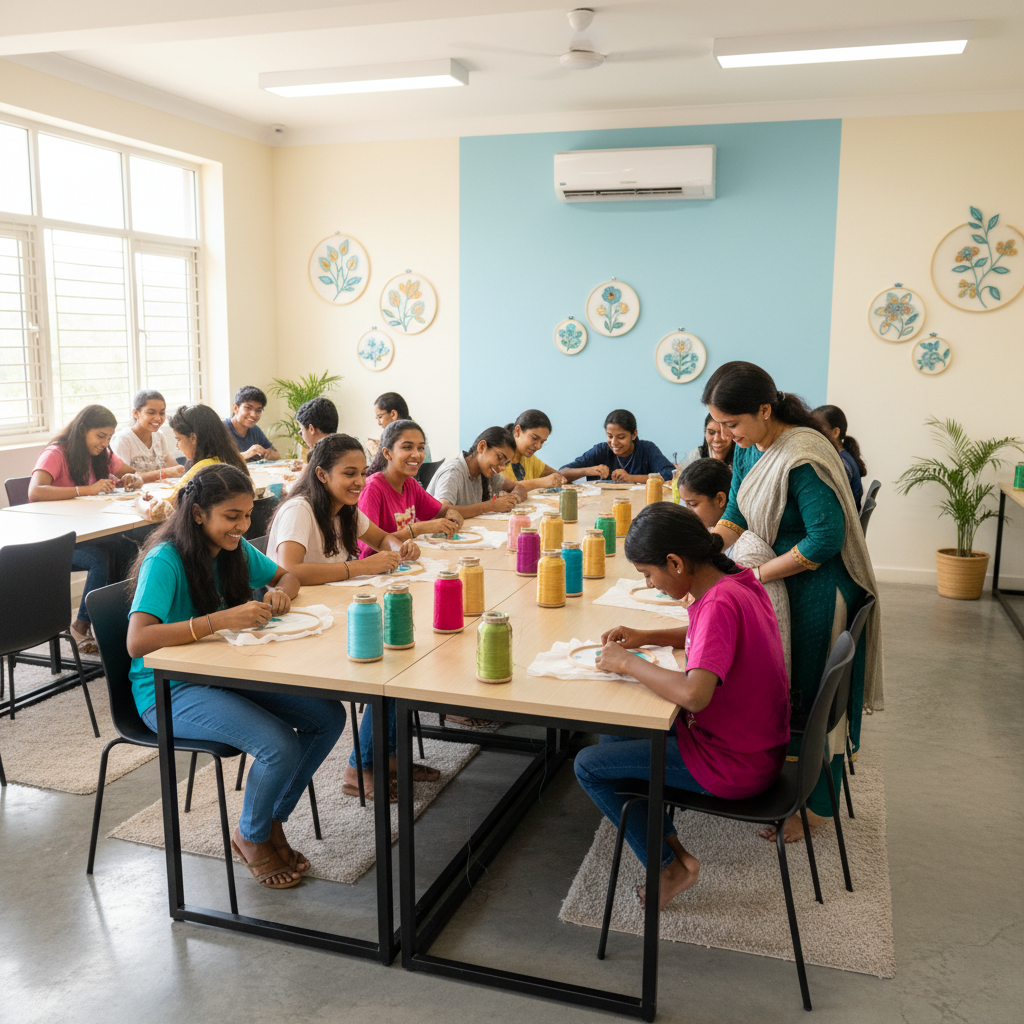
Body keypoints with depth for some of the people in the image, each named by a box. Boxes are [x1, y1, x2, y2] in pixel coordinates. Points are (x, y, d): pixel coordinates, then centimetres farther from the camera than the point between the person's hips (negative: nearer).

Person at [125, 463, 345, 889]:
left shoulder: (235, 549, 1)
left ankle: (273, 822, 13)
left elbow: (286, 575, 18)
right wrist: (222, 619, -41)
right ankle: (250, 837, 6)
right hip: (169, 691, -8)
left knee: (329, 715, -7)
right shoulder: (165, 561, -21)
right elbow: (137, 641, -33)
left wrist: (281, 592, -8)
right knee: (280, 745, -26)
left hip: (227, 673, 8)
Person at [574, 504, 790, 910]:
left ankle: (670, 865, 10)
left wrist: (627, 663, -25)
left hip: (731, 765, -10)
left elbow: (694, 693, -40)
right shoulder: (737, 579, -1)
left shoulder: (720, 604, -29)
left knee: (589, 766, -3)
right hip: (753, 742, 10)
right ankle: (670, 843, 22)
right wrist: (646, 637, 6)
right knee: (614, 735, 21)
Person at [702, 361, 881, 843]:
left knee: (813, 699, 5)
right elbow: (735, 514, 6)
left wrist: (754, 575, -22)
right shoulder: (749, 449, 2)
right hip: (778, 585, 8)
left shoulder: (804, 457, -26)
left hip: (817, 592, -8)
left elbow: (826, 538, -27)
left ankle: (815, 808, 23)